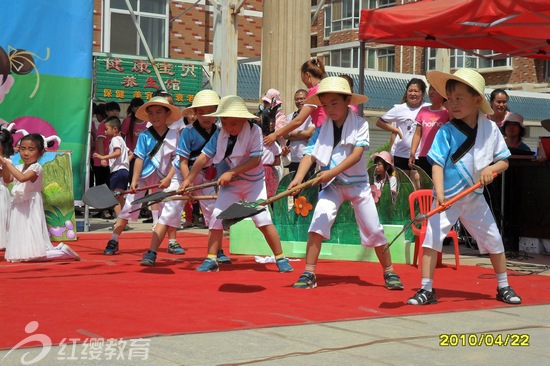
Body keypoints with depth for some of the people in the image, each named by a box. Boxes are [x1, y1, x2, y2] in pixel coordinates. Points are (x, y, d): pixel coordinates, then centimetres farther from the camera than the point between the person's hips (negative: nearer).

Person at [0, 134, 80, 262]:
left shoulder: (36, 167, -15)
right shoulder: (19, 167, 10)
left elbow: (22, 177, -31)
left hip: (30, 212, -9)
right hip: (19, 210, 9)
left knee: (34, 254, -12)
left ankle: (64, 252, 1)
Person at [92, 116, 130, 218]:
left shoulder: (115, 139, -6)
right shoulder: (121, 139, 24)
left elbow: (118, 152, -24)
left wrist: (103, 157, -29)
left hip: (118, 170, -10)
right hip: (125, 169, 10)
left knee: (115, 197, -12)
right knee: (120, 198, 15)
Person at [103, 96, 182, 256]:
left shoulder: (173, 135, -3)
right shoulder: (144, 136, -7)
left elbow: (176, 160, -4)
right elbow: (139, 159, -10)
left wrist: (168, 178, -14)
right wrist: (134, 181, -17)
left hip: (162, 178, 2)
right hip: (143, 176, -2)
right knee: (129, 207, -4)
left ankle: (172, 243, 18)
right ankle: (113, 241, 1)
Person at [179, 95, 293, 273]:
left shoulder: (254, 131, -19)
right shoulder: (219, 135, -9)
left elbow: (255, 160, -24)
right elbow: (204, 157, -10)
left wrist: (231, 172, -28)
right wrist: (188, 179, -16)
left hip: (254, 182, -4)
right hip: (230, 183, 4)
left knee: (263, 219, -13)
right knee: (216, 217, -4)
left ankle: (280, 258, -1)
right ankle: (211, 260, 6)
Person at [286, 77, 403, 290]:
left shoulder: (360, 124, -10)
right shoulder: (322, 129, -3)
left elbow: (357, 154, -22)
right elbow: (310, 154, -13)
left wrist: (332, 172, -34)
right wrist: (298, 177, -31)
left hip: (358, 183, -1)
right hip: (333, 185, 1)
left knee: (374, 230, 2)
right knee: (319, 220, -18)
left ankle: (389, 272, 20)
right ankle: (309, 274, -12)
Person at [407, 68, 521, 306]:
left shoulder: (491, 129, -2)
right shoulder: (446, 131, -10)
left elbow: (504, 161, 5)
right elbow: (437, 164, -15)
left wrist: (491, 169, -16)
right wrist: (439, 193, -28)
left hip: (475, 197, 3)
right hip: (447, 197, -3)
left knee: (494, 240, 8)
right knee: (431, 237, -15)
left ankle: (503, 287, 27)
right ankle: (426, 290, -6)